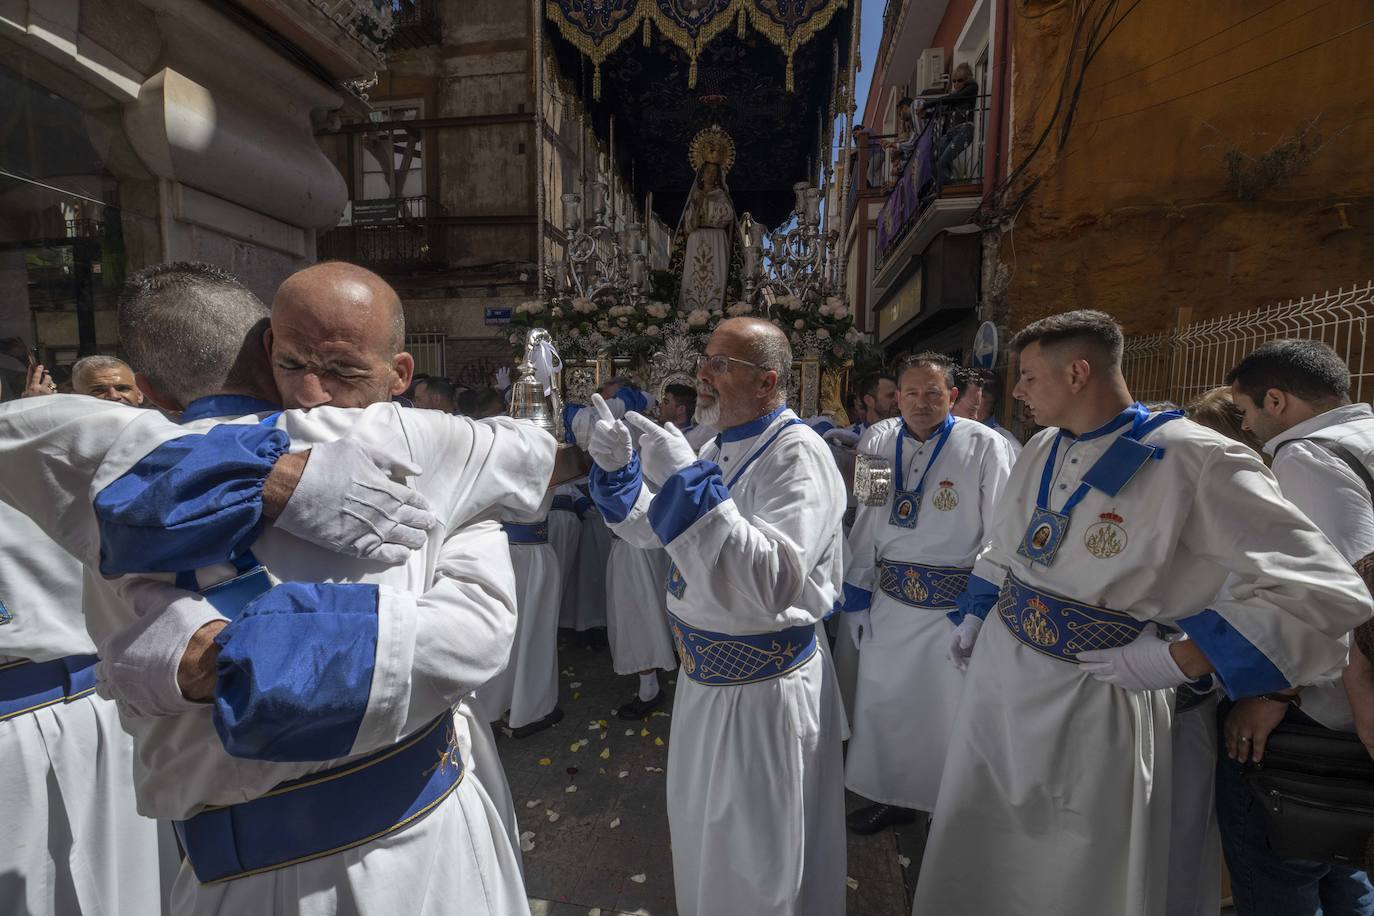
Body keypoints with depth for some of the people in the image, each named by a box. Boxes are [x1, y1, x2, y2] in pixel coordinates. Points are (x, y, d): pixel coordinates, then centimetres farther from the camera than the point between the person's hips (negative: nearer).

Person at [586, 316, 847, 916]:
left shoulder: (798, 455, -22)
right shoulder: (720, 449, 3)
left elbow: (776, 582, -34)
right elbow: (650, 531, 8)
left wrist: (688, 481, -37)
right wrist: (618, 467, -10)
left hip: (764, 688, -8)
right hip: (704, 673, 8)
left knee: (757, 851, 16)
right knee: (700, 824, 29)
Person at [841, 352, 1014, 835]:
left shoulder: (984, 446, -9)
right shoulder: (878, 441, 2)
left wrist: (980, 611, -10)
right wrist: (856, 591, 9)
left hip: (954, 607, -4)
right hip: (890, 601, 4)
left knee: (949, 714, 10)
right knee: (882, 704, 15)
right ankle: (894, 797, 39)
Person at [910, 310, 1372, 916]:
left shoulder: (1195, 460, -18)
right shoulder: (1043, 447, 3)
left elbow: (1324, 593, -18)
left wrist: (1176, 662, -21)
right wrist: (973, 617, 18)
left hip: (1092, 691, -6)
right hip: (999, 664, 6)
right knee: (974, 848, 24)